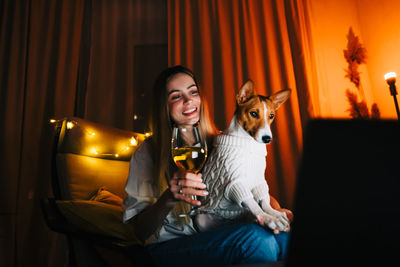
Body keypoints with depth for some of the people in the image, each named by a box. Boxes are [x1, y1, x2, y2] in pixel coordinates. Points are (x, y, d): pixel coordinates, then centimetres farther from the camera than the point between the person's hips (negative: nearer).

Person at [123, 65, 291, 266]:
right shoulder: (148, 151, -2)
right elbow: (141, 231, -6)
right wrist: (169, 198, -26)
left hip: (219, 238, 4)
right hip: (170, 247, -3)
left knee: (283, 236, -28)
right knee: (254, 238, -32)